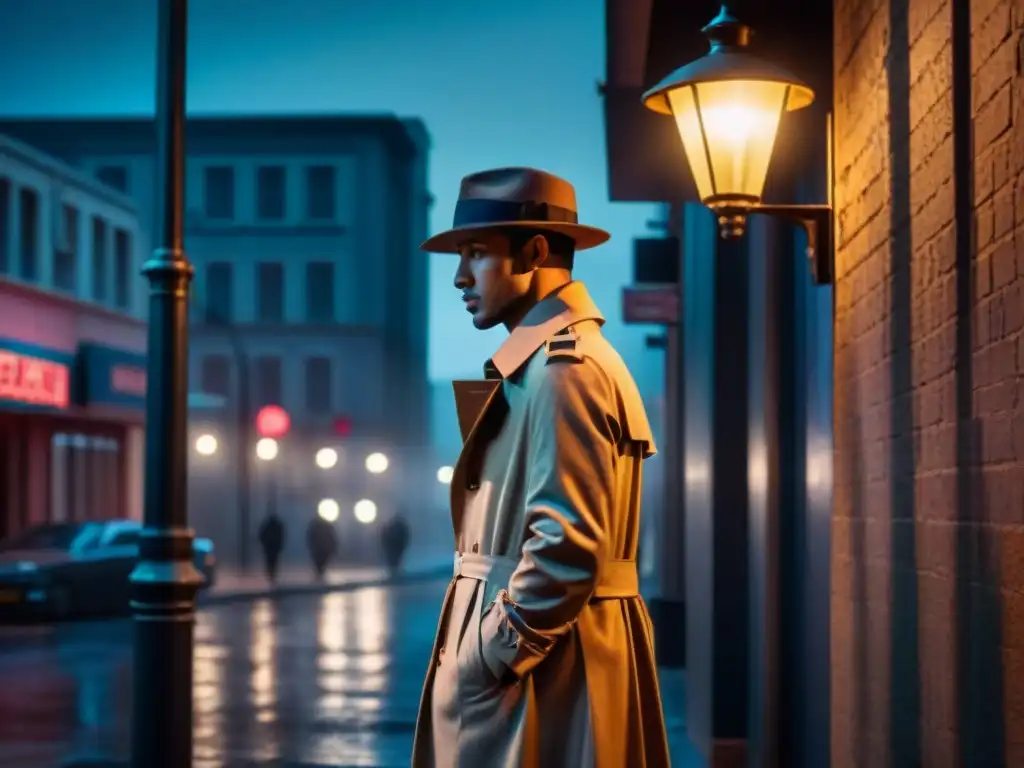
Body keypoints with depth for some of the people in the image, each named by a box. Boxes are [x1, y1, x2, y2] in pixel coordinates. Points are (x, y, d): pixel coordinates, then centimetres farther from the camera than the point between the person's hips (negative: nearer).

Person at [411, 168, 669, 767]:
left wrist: (490, 659, -18)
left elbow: (565, 545, -23)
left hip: (533, 666, -10)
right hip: (548, 649, 10)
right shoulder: (540, 362, 16)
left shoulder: (563, 367, -16)